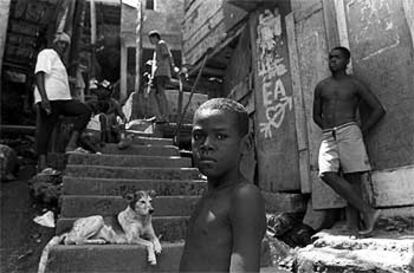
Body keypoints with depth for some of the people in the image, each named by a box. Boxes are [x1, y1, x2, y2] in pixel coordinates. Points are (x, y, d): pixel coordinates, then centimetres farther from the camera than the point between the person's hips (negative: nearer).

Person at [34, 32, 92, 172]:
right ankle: (42, 164, -8)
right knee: (45, 129, -9)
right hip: (49, 99, -9)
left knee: (85, 111, -8)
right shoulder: (47, 53, 2)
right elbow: (39, 75, -12)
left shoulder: (59, 60, 30)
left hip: (63, 99, 9)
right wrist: (44, 97, -24)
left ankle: (71, 144, -13)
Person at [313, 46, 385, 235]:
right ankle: (367, 211, -12)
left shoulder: (355, 85, 9)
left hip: (349, 132, -3)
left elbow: (378, 109, 8)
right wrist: (329, 131, 10)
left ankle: (353, 227, -7)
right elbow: (316, 115, 24)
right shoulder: (321, 87, 18)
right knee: (327, 174, -16)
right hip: (327, 137, 3)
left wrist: (362, 131, 1)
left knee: (352, 178, -8)